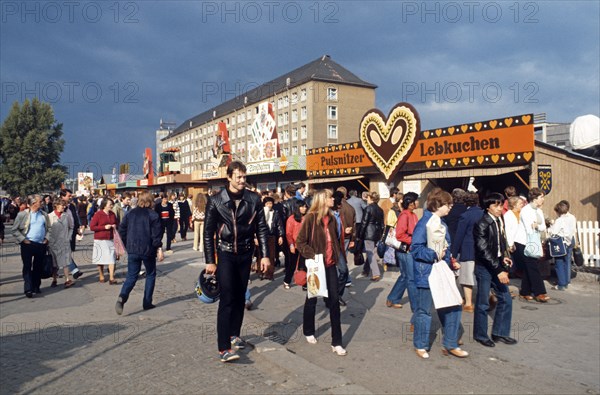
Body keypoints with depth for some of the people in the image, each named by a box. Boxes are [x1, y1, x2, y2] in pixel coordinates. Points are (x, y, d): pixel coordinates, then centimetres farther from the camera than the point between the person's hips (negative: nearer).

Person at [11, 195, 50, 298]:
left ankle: (36, 287, 23)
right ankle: (28, 289, -1)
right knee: (27, 266, -2)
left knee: (38, 267, 10)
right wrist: (23, 239, -8)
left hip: (41, 244, 4)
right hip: (28, 244, -4)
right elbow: (14, 230, -1)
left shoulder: (44, 215, 8)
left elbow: (49, 228, 18)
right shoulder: (22, 214, -3)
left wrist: (46, 238, 4)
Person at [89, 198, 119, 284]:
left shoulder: (113, 214, 8)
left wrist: (115, 226, -2)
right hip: (100, 240, -3)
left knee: (111, 259, -5)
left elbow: (117, 224, 22)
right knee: (100, 258, 9)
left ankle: (111, 278, -5)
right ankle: (101, 276, 27)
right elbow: (92, 227, -10)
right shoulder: (98, 214, -7)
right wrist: (104, 227, -17)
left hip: (111, 240, 3)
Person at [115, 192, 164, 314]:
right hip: (148, 250, -3)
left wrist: (127, 246, 18)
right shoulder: (153, 215, -6)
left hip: (132, 250, 3)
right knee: (150, 275, 15)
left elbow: (122, 231, 9)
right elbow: (156, 234, -12)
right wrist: (159, 249, -10)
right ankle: (147, 303, 15)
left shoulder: (130, 214, 7)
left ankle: (122, 297, -18)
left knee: (131, 276, 9)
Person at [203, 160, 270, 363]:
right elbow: (208, 232, -4)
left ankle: (234, 334, 30)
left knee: (240, 297, 13)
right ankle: (223, 348, -7)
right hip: (225, 254, -3)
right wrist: (210, 261, -7)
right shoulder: (216, 200, -7)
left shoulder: (254, 199, -2)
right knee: (227, 299, -9)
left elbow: (261, 229, 2)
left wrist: (265, 255, -3)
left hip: (245, 254, 3)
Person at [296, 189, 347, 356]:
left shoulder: (331, 218, 6)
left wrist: (337, 254, 7)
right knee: (312, 299, 13)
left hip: (330, 265, 5)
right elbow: (300, 242, -12)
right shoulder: (311, 217, -12)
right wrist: (311, 255, -22)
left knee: (334, 300, 0)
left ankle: (336, 342, 6)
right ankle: (308, 332, 35)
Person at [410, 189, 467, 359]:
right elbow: (415, 248, -20)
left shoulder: (442, 224, 10)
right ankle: (420, 346, 23)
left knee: (452, 307, 9)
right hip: (426, 274, -8)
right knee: (424, 311, 6)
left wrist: (451, 263, 8)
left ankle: (450, 345, 24)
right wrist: (434, 255, -24)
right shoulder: (424, 223, -16)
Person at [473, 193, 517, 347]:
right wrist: (499, 270, -22)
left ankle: (500, 333, 25)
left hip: (498, 265, 7)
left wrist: (504, 257, 4)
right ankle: (480, 335, 19)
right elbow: (484, 251, -21)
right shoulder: (482, 224, -17)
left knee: (506, 299, 11)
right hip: (484, 267, -7)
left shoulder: (500, 221, 6)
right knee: (483, 303, 2)